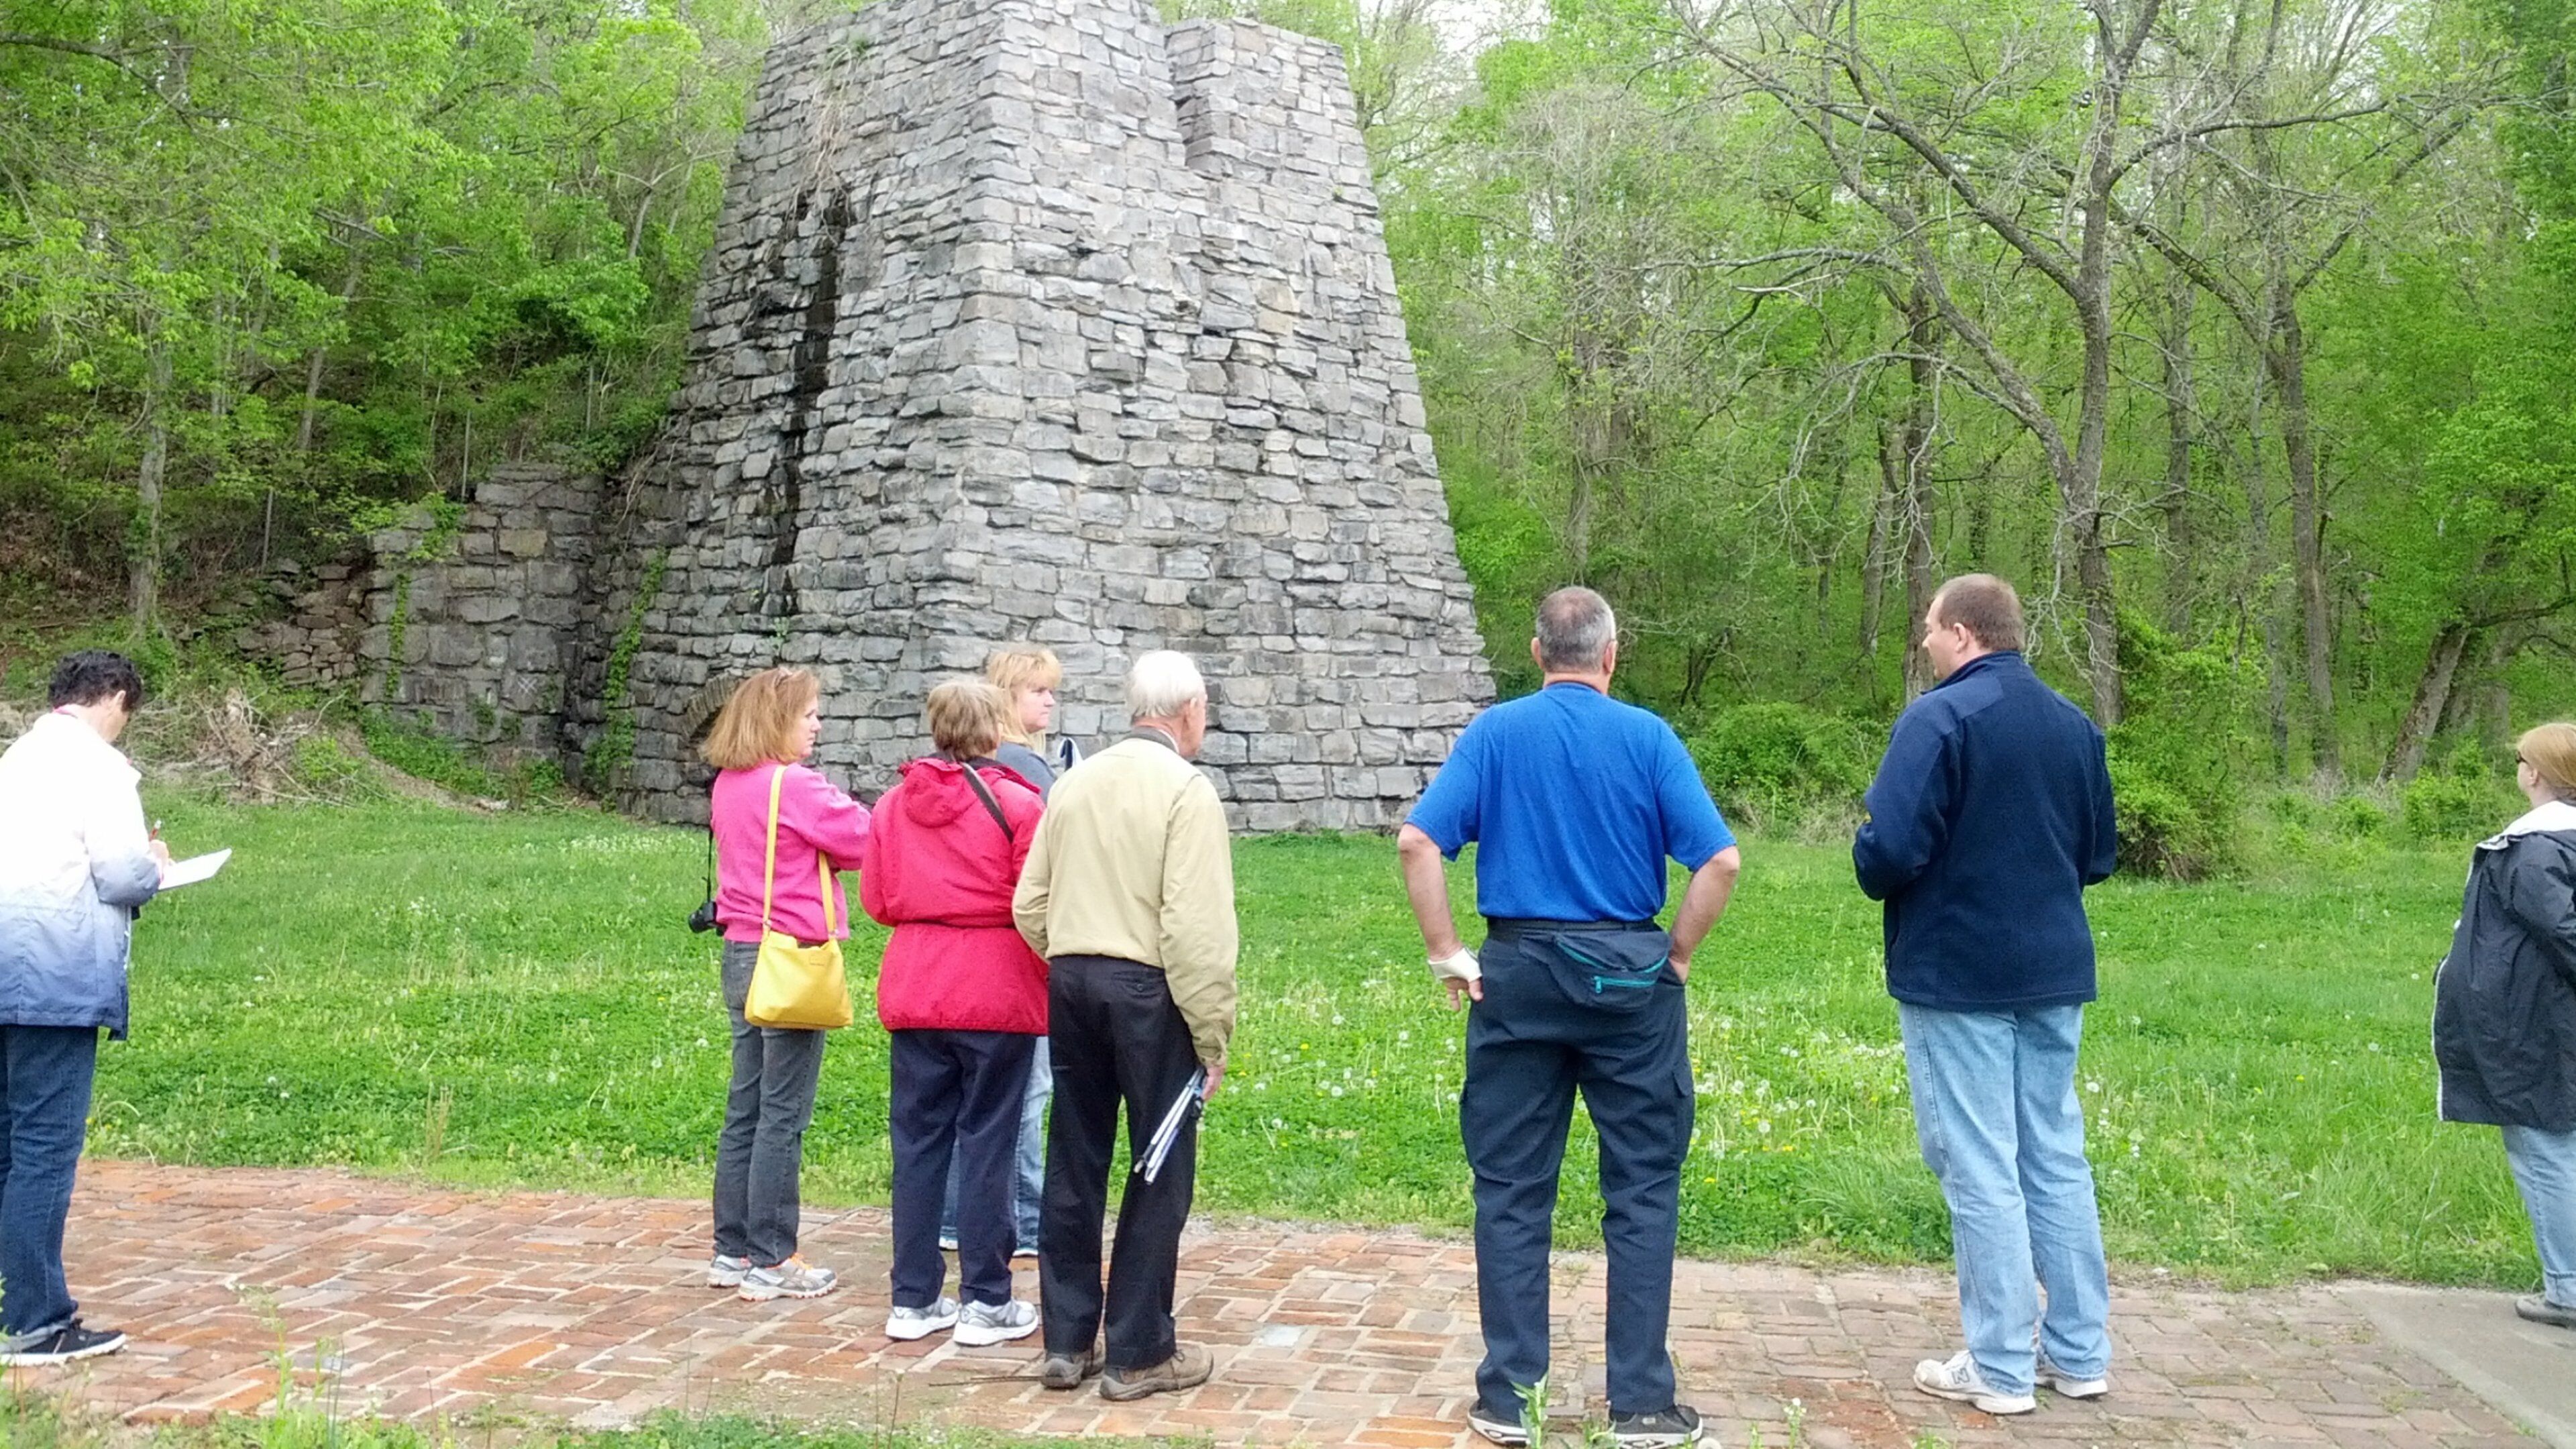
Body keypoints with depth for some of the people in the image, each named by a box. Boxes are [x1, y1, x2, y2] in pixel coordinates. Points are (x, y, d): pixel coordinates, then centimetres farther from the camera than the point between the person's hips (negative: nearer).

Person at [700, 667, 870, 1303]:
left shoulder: (729, 786, 10)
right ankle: (772, 1262, 4)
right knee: (783, 1114, -2)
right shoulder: (796, 787, -16)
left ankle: (733, 1251, 20)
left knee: (746, 1108, 13)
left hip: (744, 956, 9)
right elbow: (867, 842, -13)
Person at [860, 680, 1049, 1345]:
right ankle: (985, 1302, 9)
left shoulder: (894, 803, 5)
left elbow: (875, 897, 9)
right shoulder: (1016, 803, -10)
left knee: (918, 1140, 10)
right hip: (997, 992, -4)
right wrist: (1048, 979, 5)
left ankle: (913, 1300, 16)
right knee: (987, 1143, 3)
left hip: (914, 986, 5)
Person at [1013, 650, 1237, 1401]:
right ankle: (1138, 1353, 10)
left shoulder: (1073, 783, 10)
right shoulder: (1186, 791, -11)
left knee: (1074, 1163, 13)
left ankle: (1067, 1341, 22)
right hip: (1147, 989, -6)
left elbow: (1030, 903, 9)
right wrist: (1211, 1036, -12)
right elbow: (1197, 926, -17)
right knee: (1160, 1171, 4)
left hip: (1069, 980, 7)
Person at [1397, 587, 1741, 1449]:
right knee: (1643, 1191, 8)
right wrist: (1676, 956, 2)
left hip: (1518, 975, 1)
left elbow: (1417, 842, -8)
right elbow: (1721, 860, -9)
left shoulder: (1495, 733, 1)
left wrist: (1448, 956, -2)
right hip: (1629, 975, -1)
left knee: (1512, 1192, 9)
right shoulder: (1648, 737, -2)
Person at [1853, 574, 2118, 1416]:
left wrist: (1877, 876, 1)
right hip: (2054, 972, 7)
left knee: (1980, 1172, 1)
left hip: (1957, 974, -7)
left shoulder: (1940, 717, -15)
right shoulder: (2075, 724, 8)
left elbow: (1890, 850, -20)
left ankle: (2001, 1369, 7)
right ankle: (2080, 1353, 21)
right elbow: (2098, 855, 16)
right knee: (2057, 1161, 14)